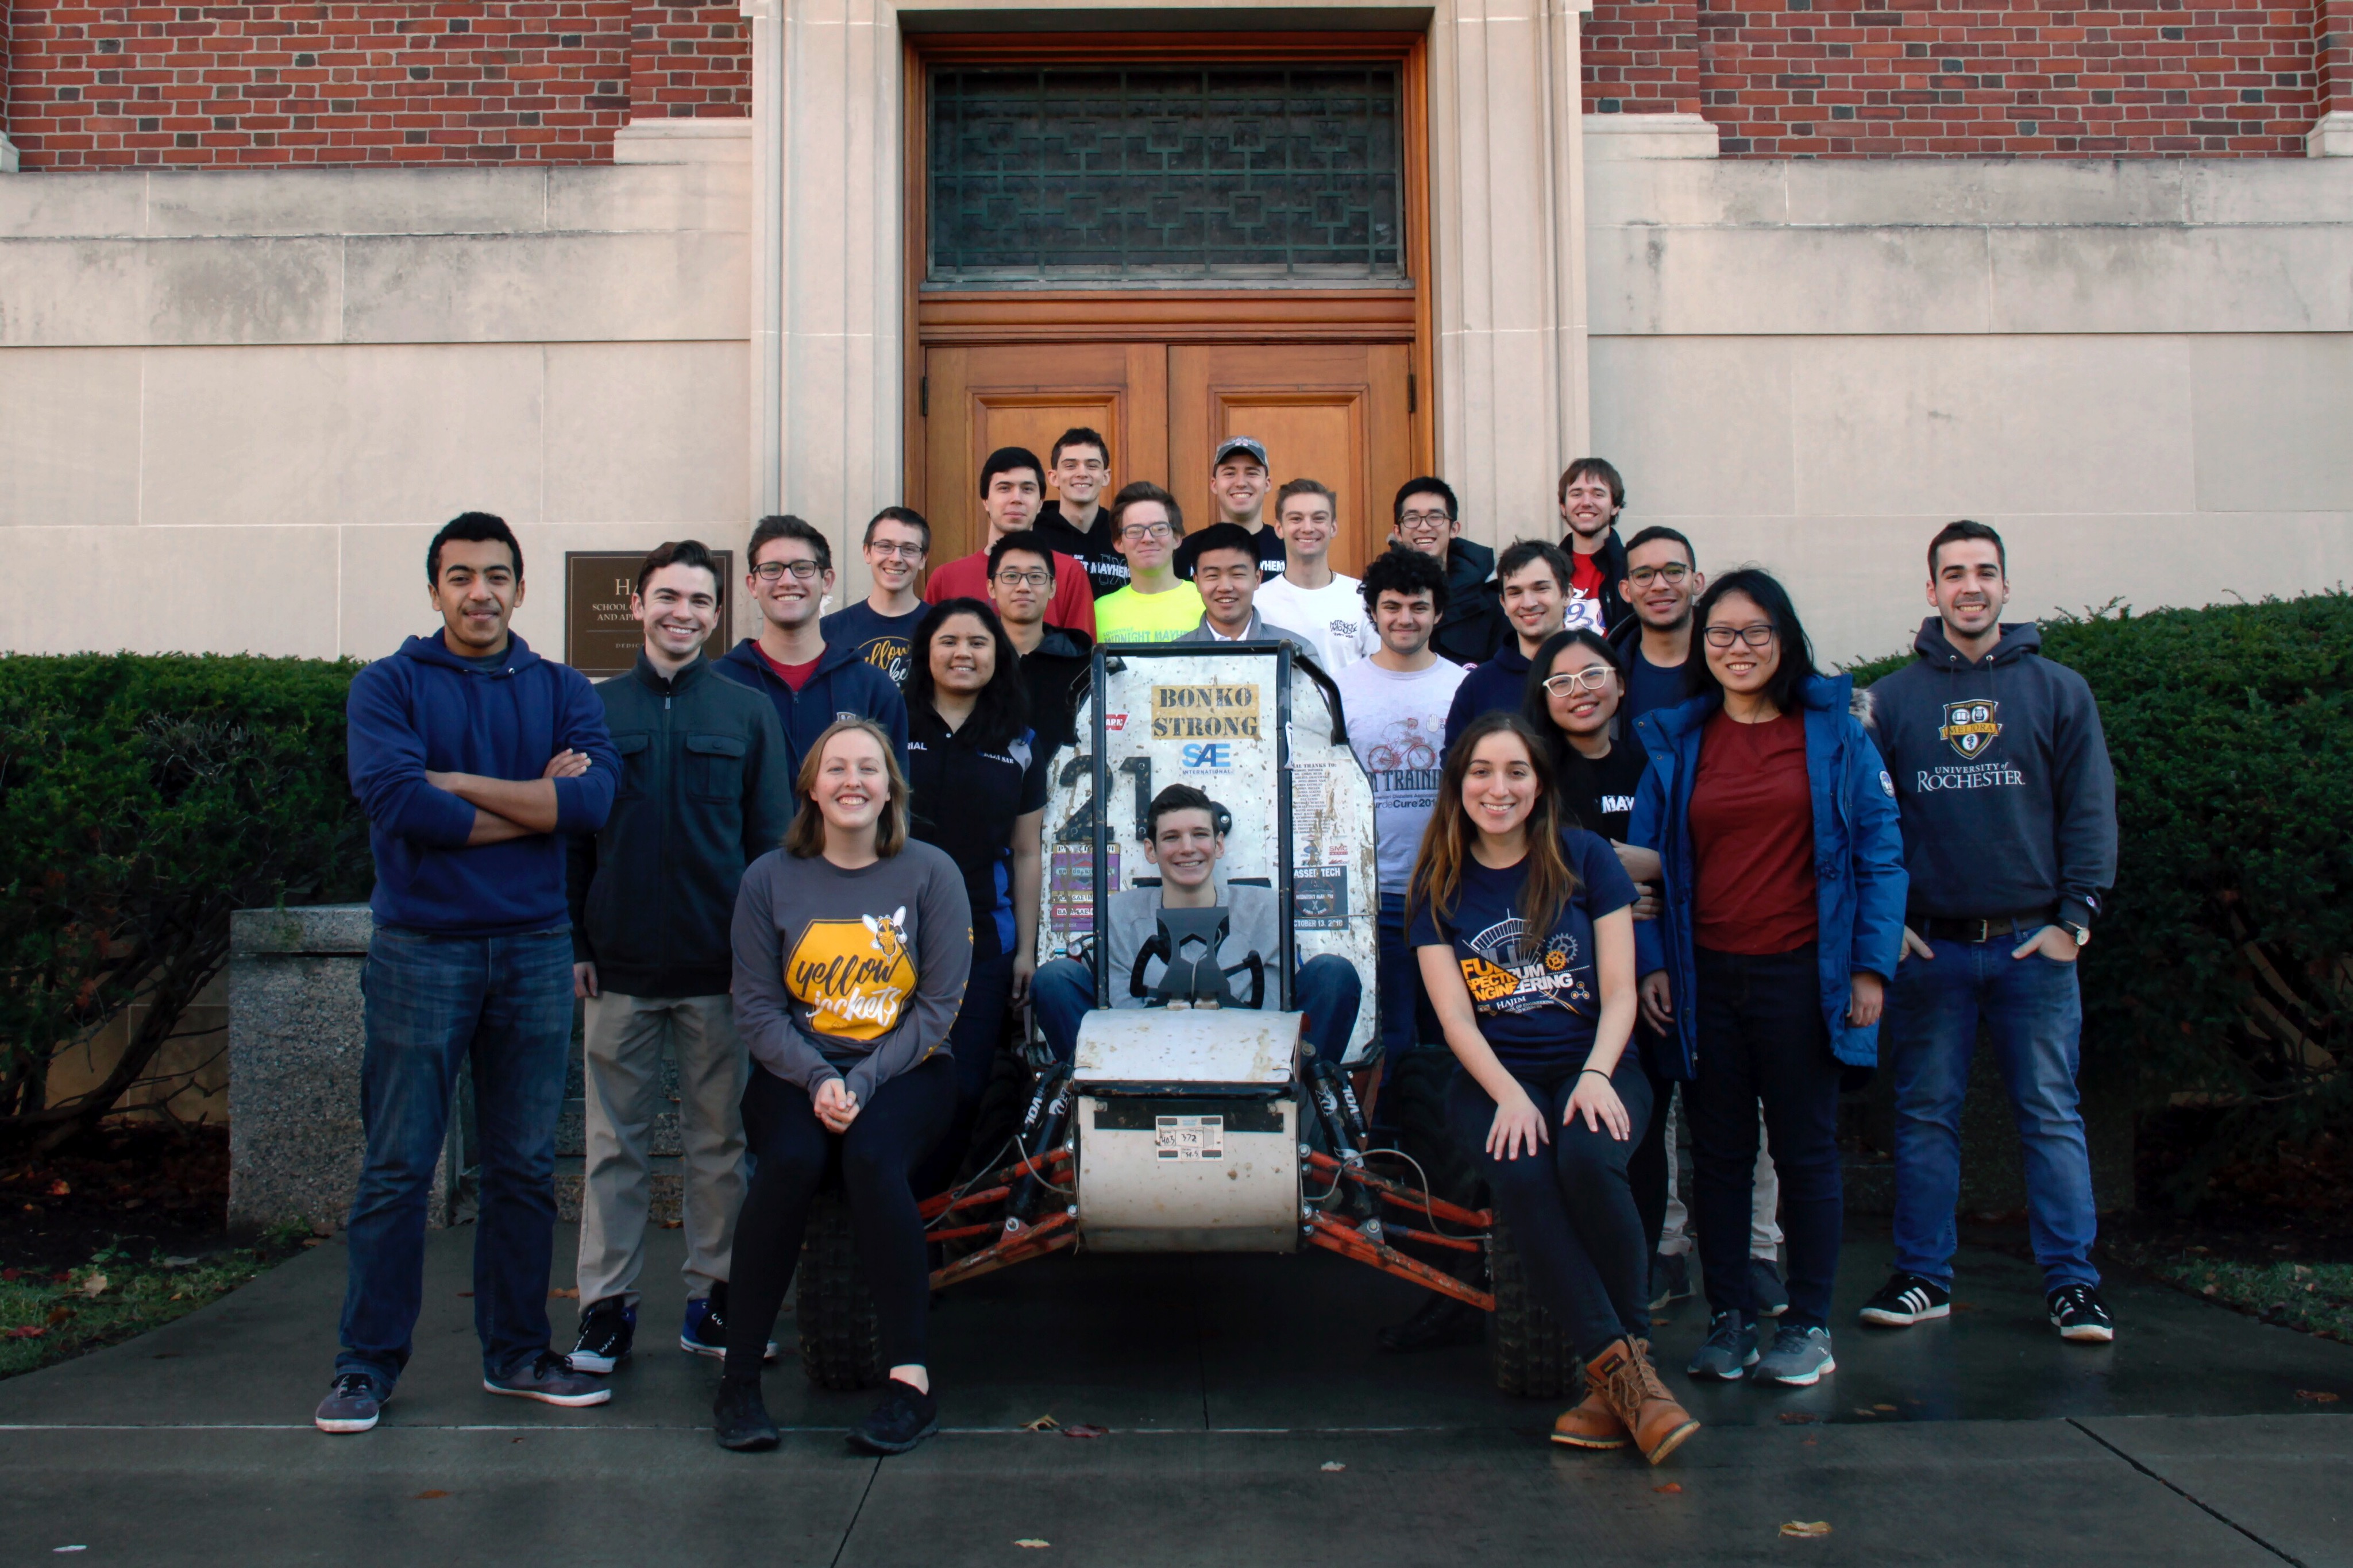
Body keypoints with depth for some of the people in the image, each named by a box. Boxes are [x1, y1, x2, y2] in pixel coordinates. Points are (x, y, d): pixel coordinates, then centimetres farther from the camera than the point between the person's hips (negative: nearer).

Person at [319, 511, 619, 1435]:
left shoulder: (562, 691, 8)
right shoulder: (389, 686, 1)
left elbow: (594, 797, -10)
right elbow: (395, 802, -16)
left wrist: (459, 784, -12)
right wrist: (532, 802, -9)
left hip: (534, 951, 3)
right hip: (421, 951, -2)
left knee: (525, 1168, 9)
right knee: (397, 1169, 2)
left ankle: (515, 1351, 21)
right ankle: (368, 1362, 13)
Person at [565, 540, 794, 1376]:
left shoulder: (749, 714, 6)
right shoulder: (596, 709, 7)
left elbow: (772, 840, 6)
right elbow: (570, 832, 8)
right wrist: (574, 943, 0)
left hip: (720, 968, 0)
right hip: (619, 966, 0)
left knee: (720, 1141, 7)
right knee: (615, 1142, 7)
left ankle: (713, 1296, 19)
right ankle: (606, 1304, 16)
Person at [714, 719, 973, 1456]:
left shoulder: (930, 874, -1)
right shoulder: (770, 879, 3)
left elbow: (939, 1004, -4)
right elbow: (757, 1007, 0)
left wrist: (864, 1081, -15)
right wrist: (818, 1080, -17)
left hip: (906, 1067, -1)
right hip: (797, 1068, 1)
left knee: (872, 1157, -31)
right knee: (791, 1161, -29)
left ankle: (911, 1379, -23)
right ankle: (738, 1380, -17)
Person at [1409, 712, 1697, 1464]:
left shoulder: (1585, 859, 5)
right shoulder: (1440, 885, 7)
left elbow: (1619, 992, 1)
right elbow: (1456, 1018, 0)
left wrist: (1595, 1076, -17)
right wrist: (1509, 1096, -18)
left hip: (1594, 1065, 0)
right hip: (1493, 1079, 1)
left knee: (1587, 1159, -34)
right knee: (1520, 1176, -33)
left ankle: (1617, 1376, -18)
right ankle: (1621, 1372, -26)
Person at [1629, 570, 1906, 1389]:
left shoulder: (1834, 730, 2)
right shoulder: (1674, 741, 8)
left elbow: (1880, 852, 1)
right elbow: (1649, 858, 11)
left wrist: (1871, 965, -5)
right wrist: (1651, 962, 1)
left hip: (1802, 975, -2)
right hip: (1706, 978, 2)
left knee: (1805, 1150, 4)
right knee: (1718, 1153, 8)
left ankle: (1810, 1324, 15)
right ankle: (1727, 1317, 18)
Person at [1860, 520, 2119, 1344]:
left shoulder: (2060, 691, 6)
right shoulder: (1893, 698, 6)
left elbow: (2090, 811, 3)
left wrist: (2074, 917, -5)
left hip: (2036, 943, 0)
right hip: (1929, 946, 1)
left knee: (2052, 1114, 3)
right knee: (1925, 1114, 6)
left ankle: (2072, 1281, 12)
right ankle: (1923, 1275, 15)